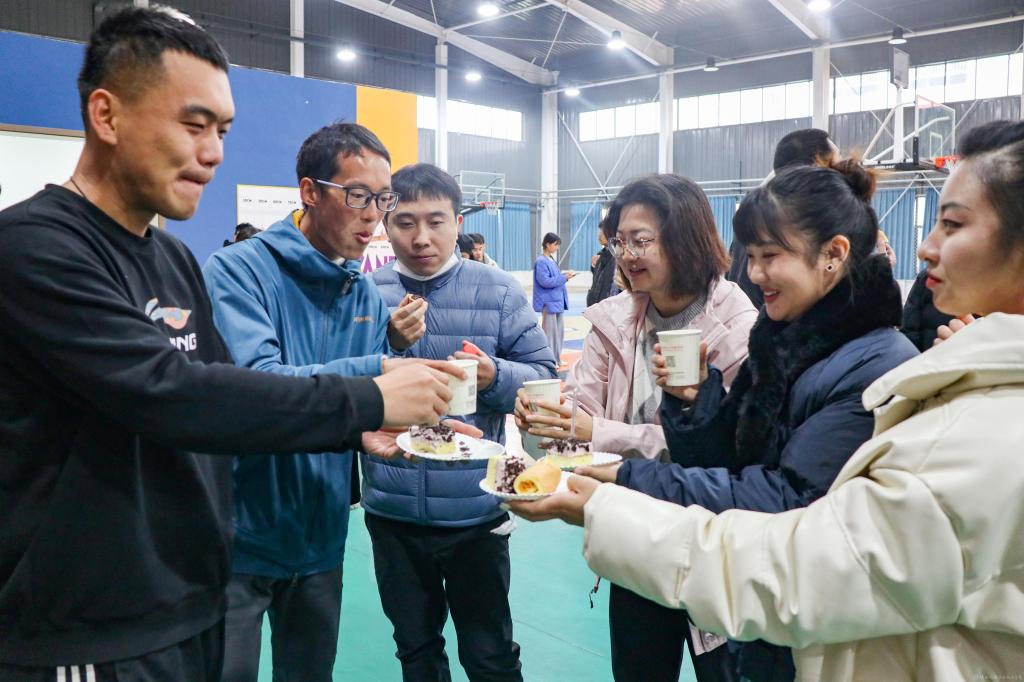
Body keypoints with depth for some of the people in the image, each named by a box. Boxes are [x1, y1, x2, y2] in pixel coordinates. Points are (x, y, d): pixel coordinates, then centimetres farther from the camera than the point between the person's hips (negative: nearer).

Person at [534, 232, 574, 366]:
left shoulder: (551, 260, 13)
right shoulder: (541, 261, -15)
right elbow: (545, 281, -21)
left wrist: (564, 276, 1)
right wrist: (564, 277, -18)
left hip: (557, 301, 9)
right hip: (549, 302, -9)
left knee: (559, 330, 13)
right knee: (549, 331, -3)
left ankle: (556, 359, 22)